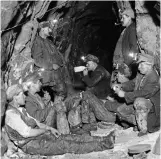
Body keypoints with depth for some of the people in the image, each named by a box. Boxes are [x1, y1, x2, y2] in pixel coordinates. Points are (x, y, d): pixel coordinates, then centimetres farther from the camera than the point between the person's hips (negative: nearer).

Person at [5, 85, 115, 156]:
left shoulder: (19, 110, 13)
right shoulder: (11, 114, -19)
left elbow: (34, 122, 20)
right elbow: (26, 133, -23)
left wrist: (50, 129, 6)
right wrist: (46, 129, -8)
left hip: (38, 136, 9)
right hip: (30, 145, -9)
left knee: (70, 138, -4)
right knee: (66, 145, -17)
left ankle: (103, 140, -8)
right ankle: (102, 145, -17)